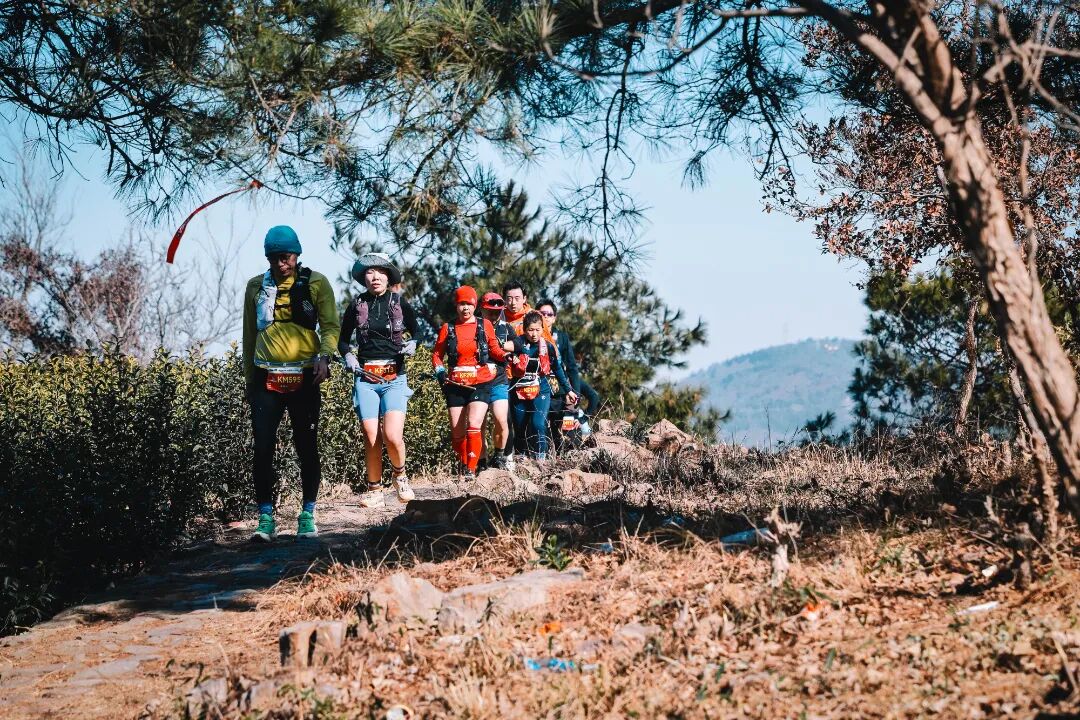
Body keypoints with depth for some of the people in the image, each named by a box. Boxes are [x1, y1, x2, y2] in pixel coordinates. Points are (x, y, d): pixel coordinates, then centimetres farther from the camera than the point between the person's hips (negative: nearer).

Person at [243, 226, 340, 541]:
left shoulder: (316, 283, 2)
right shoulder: (255, 286, 10)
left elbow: (330, 325, -2)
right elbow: (249, 335, 16)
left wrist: (324, 355, -21)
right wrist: (249, 379, 16)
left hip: (304, 379, -1)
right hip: (266, 379, 2)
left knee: (307, 447, 4)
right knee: (263, 448, -6)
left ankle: (307, 515, 15)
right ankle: (266, 518, -1)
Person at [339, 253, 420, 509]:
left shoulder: (399, 304, 4)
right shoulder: (357, 305, 6)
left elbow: (419, 332, 13)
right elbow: (343, 339, 17)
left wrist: (412, 345, -8)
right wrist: (348, 356, -3)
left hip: (395, 378, -1)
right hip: (365, 377, 1)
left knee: (392, 435, -17)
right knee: (371, 438, -5)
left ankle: (399, 474, 13)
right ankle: (374, 490, 10)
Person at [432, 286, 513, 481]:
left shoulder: (485, 325, 4)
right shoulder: (448, 328, 6)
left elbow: (495, 350, 13)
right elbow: (437, 355, 13)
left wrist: (507, 355, -7)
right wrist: (440, 373, -3)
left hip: (481, 384, -2)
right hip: (456, 386, 2)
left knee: (473, 426, -18)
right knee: (457, 432, 5)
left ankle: (471, 469, -11)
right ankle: (463, 465, 27)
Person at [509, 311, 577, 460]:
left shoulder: (548, 347, 0)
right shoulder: (518, 344, -4)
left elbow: (558, 370, 11)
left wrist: (568, 390, 15)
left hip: (541, 392, -1)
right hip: (519, 392, 1)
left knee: (538, 424, -19)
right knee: (520, 429, 8)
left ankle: (541, 458, -11)